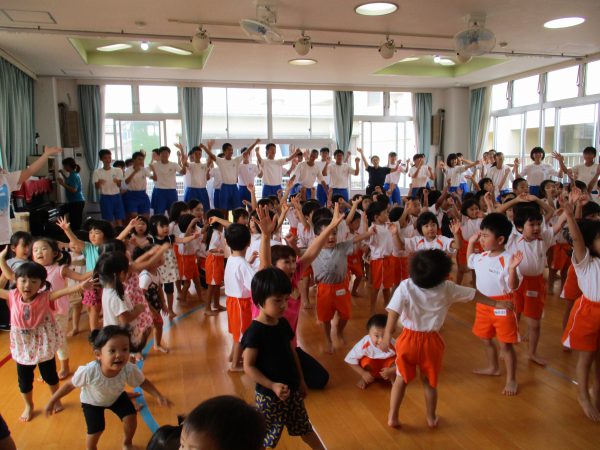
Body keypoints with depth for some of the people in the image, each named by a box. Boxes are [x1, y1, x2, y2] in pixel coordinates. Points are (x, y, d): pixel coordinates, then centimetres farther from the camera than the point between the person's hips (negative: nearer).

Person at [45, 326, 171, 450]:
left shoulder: (129, 369, -39)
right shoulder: (88, 371, -44)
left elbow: (143, 382, -18)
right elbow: (70, 385, -23)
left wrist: (158, 396, -28)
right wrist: (52, 401, -13)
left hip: (117, 396, 2)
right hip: (92, 401, -2)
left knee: (131, 418, -4)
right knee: (95, 431, -4)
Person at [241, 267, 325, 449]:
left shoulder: (283, 324, 0)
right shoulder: (254, 332, -21)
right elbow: (248, 367, -19)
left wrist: (300, 380, 14)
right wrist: (272, 386, -26)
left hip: (292, 390, 6)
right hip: (269, 395, -6)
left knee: (304, 427, 23)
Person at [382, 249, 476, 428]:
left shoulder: (405, 286, -16)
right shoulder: (447, 289, -10)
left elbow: (393, 312, -25)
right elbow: (474, 294, 3)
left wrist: (387, 336, -24)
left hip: (408, 340, -1)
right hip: (431, 342, 1)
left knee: (401, 379, 17)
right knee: (430, 381, 21)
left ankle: (392, 417, 21)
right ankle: (431, 418, 37)